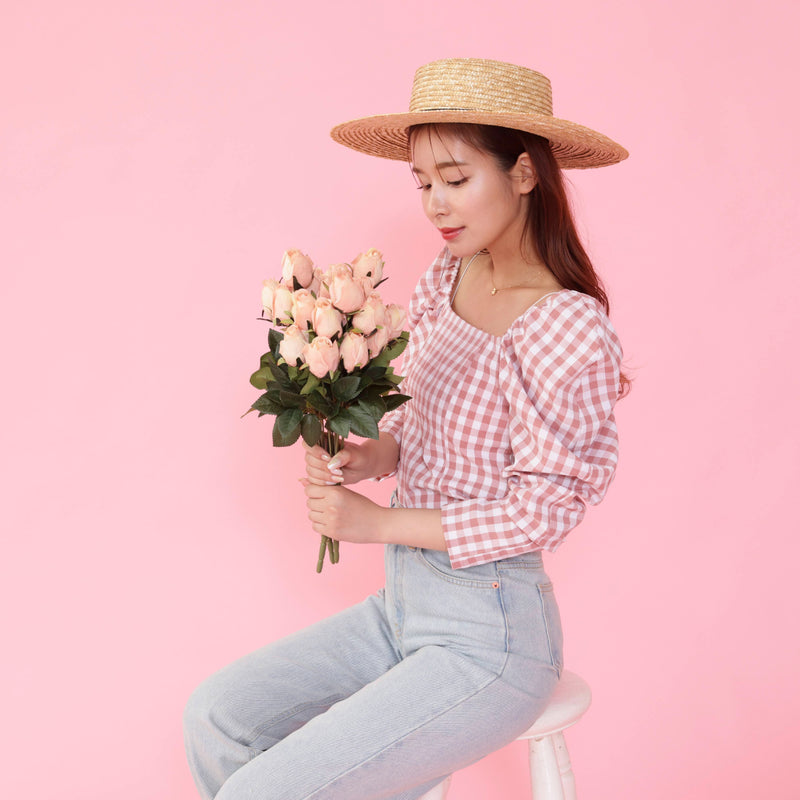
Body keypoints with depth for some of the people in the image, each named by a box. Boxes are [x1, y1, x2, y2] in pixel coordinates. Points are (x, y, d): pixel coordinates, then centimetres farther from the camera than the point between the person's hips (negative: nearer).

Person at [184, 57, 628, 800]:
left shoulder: (568, 329, -21)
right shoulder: (449, 276, 2)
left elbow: (544, 510, -18)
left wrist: (379, 522, -16)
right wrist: (372, 453, -9)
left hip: (488, 635, -8)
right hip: (405, 600, 8)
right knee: (215, 715, 6)